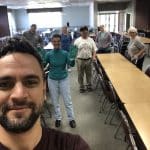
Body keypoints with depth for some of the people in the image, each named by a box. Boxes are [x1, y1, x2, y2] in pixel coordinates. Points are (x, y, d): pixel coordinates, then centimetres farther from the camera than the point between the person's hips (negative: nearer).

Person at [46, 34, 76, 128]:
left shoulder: (65, 53, -12)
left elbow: (71, 64, -22)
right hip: (52, 80, 1)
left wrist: (73, 61, -42)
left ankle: (71, 119, 22)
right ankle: (58, 118, 31)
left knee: (68, 101, 5)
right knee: (55, 101, 13)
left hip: (64, 79, -1)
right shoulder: (49, 54, -9)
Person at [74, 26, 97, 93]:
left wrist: (94, 56, -11)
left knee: (89, 74, 15)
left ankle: (89, 86, 33)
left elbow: (94, 49, 4)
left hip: (89, 60, 2)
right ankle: (81, 87, 25)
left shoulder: (91, 40, 3)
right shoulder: (78, 40, -3)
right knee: (80, 75, 9)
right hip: (80, 60, -2)